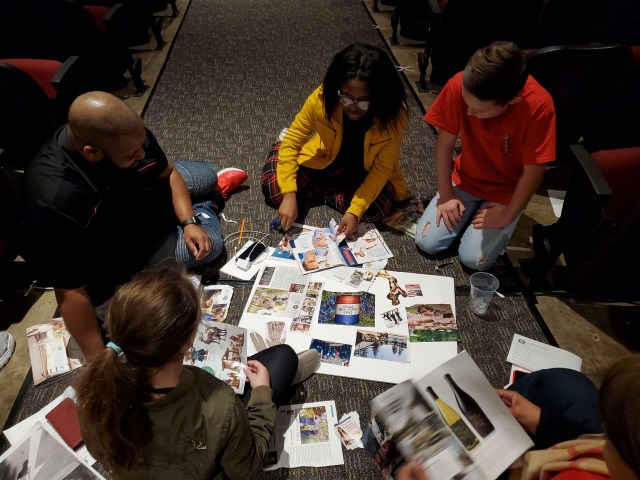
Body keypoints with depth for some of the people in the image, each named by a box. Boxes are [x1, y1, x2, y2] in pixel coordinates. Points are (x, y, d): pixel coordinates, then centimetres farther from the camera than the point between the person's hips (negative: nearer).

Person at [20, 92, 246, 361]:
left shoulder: (124, 133, -28)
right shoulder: (54, 203, -43)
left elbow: (167, 172, -9)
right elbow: (70, 292, -35)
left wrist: (189, 222, -19)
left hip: (135, 191, 6)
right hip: (116, 247, -5)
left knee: (206, 175, 11)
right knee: (211, 243, -3)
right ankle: (206, 208, 25)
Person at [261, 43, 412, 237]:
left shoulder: (394, 115, -28)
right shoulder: (321, 98, -27)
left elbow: (382, 168, -22)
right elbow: (291, 142, -20)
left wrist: (355, 210, -33)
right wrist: (289, 193, -30)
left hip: (364, 170, 0)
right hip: (323, 161, 0)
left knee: (377, 207, -30)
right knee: (274, 190, -19)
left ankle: (317, 192, -9)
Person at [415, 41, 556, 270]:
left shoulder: (538, 106, -31)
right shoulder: (459, 85, -26)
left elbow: (533, 172, -20)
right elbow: (444, 143, -13)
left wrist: (507, 216, -15)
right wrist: (445, 195, -11)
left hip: (506, 192, -2)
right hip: (464, 180, 3)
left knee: (473, 259, -15)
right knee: (426, 242, -8)